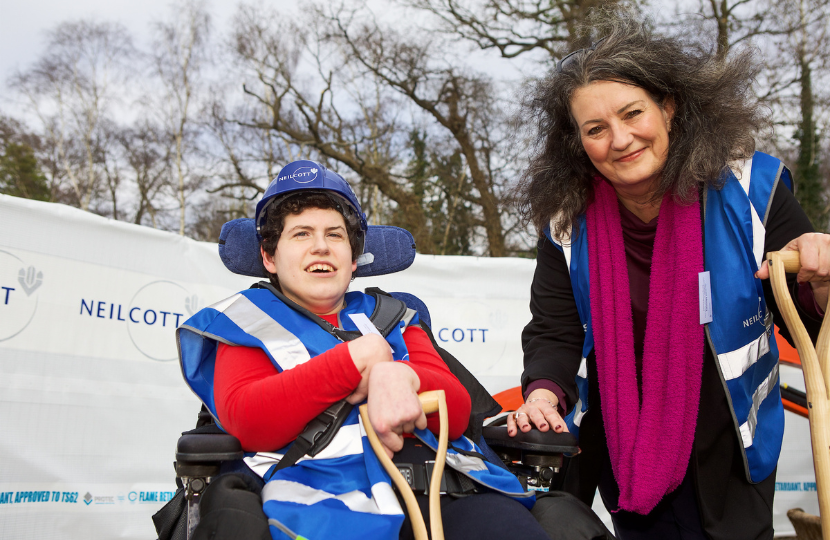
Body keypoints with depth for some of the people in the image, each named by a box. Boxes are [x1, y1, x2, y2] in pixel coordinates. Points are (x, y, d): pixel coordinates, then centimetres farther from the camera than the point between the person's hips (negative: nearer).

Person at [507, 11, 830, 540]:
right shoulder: (567, 219, -12)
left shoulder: (748, 188, -15)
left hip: (725, 444, -1)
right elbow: (554, 331, -9)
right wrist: (544, 393, -27)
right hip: (621, 443, 1)